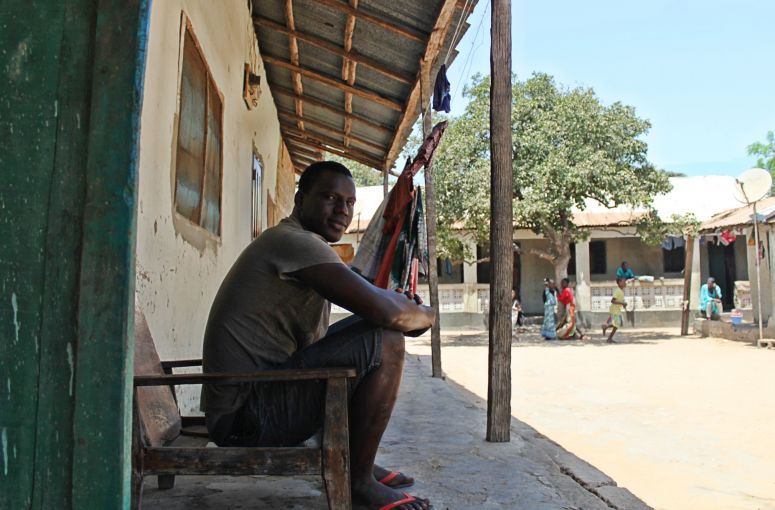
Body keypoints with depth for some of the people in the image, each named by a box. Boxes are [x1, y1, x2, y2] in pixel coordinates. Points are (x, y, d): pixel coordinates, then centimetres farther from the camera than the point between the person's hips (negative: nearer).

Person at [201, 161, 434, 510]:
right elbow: (381, 309, -26)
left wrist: (406, 309, 5)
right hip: (247, 417, -11)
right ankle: (359, 480, -3)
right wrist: (424, 315, -2)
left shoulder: (294, 246, 18)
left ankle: (357, 464, 23)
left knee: (365, 335, 22)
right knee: (385, 341, -17)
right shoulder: (295, 240, -15)